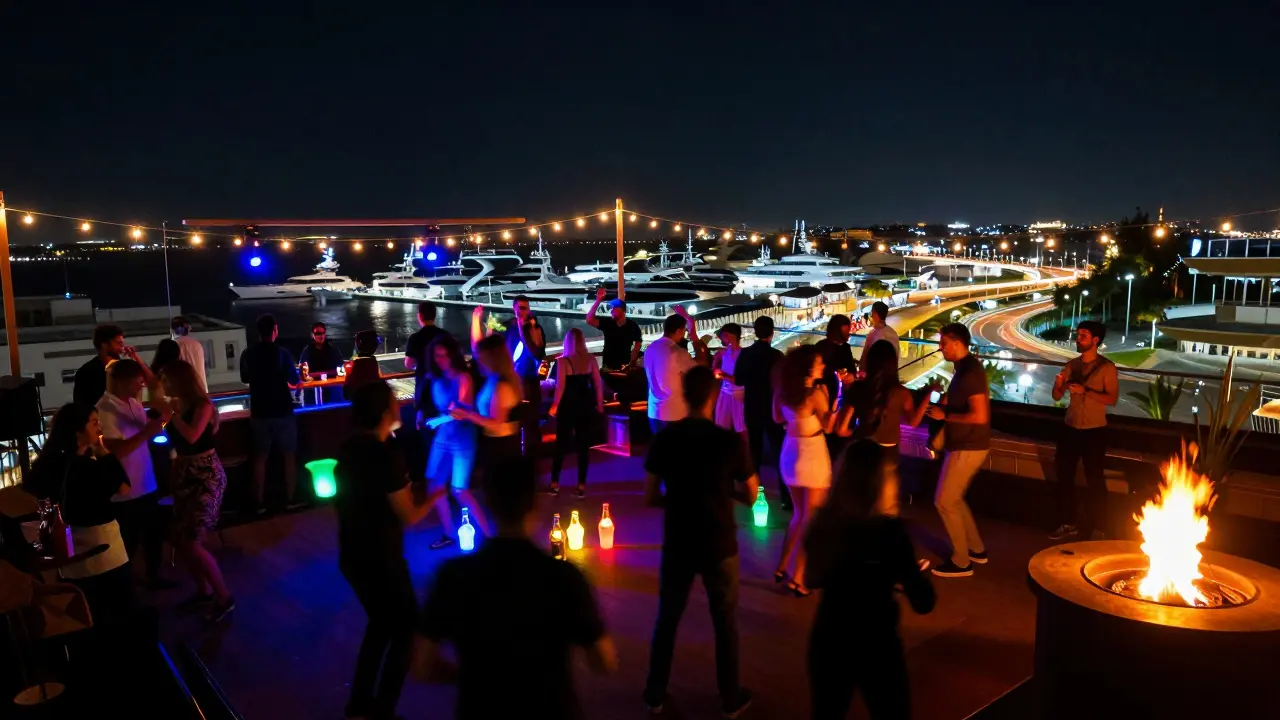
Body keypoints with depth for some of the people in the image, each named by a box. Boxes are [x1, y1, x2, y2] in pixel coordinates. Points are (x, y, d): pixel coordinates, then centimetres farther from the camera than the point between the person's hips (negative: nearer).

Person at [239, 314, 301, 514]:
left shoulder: (247, 355, -2)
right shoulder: (282, 353, -13)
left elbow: (245, 379, 14)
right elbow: (295, 382, -7)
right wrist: (300, 380, 15)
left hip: (259, 413, 3)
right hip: (282, 412, -3)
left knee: (260, 458, 11)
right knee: (289, 456, 10)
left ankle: (259, 503, 15)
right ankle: (290, 499, 14)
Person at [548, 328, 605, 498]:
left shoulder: (563, 361, -11)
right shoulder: (591, 359, -2)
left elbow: (560, 386, -13)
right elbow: (598, 383, 0)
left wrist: (555, 405, -2)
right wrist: (600, 404, 9)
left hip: (567, 407, -2)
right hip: (585, 407, 2)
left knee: (561, 445, 10)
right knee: (583, 446, 8)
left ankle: (555, 484, 13)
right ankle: (581, 485, 10)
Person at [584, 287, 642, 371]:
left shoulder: (632, 326, -5)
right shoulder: (607, 323, -4)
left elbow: (638, 344, 3)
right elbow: (589, 319, -16)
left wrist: (631, 363, -3)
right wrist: (598, 301, -21)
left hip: (623, 366, -1)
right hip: (608, 366, 1)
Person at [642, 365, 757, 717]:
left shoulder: (663, 438, -9)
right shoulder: (730, 440, -14)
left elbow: (651, 498, -2)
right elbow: (750, 496, -4)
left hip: (677, 544, 2)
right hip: (719, 546, -2)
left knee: (666, 620, 18)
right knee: (726, 623, 16)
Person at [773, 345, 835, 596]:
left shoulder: (782, 391, -2)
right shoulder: (816, 393, -20)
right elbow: (828, 426, -11)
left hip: (790, 454, 7)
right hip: (813, 455, -7)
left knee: (799, 514, 22)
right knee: (810, 518, 6)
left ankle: (782, 568, 27)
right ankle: (797, 579, 10)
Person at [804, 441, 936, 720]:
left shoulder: (823, 523, -7)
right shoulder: (889, 531, -21)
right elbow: (924, 602, -15)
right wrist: (914, 574, 5)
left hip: (827, 640, 4)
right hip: (876, 645, -4)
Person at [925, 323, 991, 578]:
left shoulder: (970, 372, -22)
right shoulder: (964, 367, 9)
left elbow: (979, 416, -29)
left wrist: (944, 415, -20)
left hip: (968, 448, -10)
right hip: (965, 444, 10)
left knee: (944, 502, -2)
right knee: (954, 499, 20)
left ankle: (961, 562, 9)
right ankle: (976, 549, 30)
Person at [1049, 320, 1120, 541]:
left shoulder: (1106, 367, -8)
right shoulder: (1071, 365, 7)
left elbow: (1112, 398, -17)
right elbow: (1057, 397, 6)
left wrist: (1085, 390, -26)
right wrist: (1058, 384, -14)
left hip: (1094, 431, -5)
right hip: (1071, 429, 5)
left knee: (1095, 480, 2)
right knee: (1064, 476, 10)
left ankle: (1098, 529, 12)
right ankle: (1068, 523, 23)